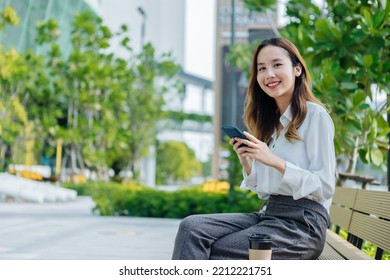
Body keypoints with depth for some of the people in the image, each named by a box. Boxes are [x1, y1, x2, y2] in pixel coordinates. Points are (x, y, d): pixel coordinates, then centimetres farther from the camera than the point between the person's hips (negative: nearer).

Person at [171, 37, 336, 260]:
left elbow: (325, 187, -11)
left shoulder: (315, 115, -5)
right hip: (270, 214, 7)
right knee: (192, 227, -15)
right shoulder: (270, 121, 17)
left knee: (214, 254, -20)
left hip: (303, 223, -7)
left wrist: (274, 161, -19)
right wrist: (245, 160, 0)